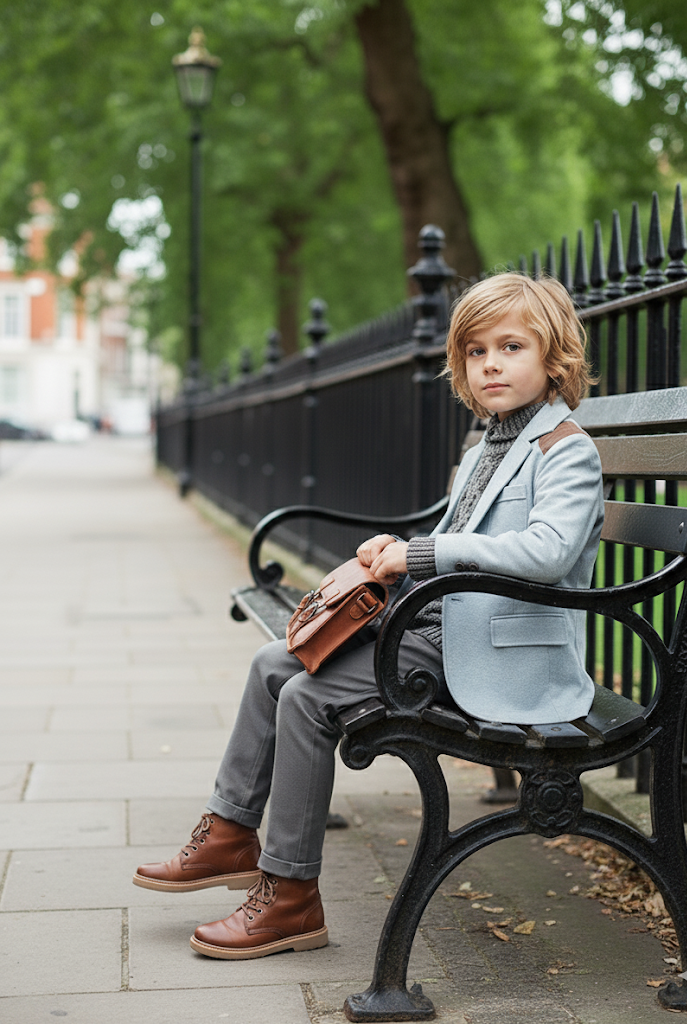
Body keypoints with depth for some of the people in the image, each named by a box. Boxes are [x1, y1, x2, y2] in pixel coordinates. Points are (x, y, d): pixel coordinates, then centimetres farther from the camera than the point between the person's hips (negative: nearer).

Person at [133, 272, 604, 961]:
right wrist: (400, 557, 1)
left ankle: (290, 898, -7)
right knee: (274, 665, 6)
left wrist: (423, 551, -25)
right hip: (440, 632, 10)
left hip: (502, 659, -10)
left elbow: (547, 551, -30)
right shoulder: (482, 454, 18)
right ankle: (231, 835, 16)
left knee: (307, 698, -17)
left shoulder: (567, 452, -12)